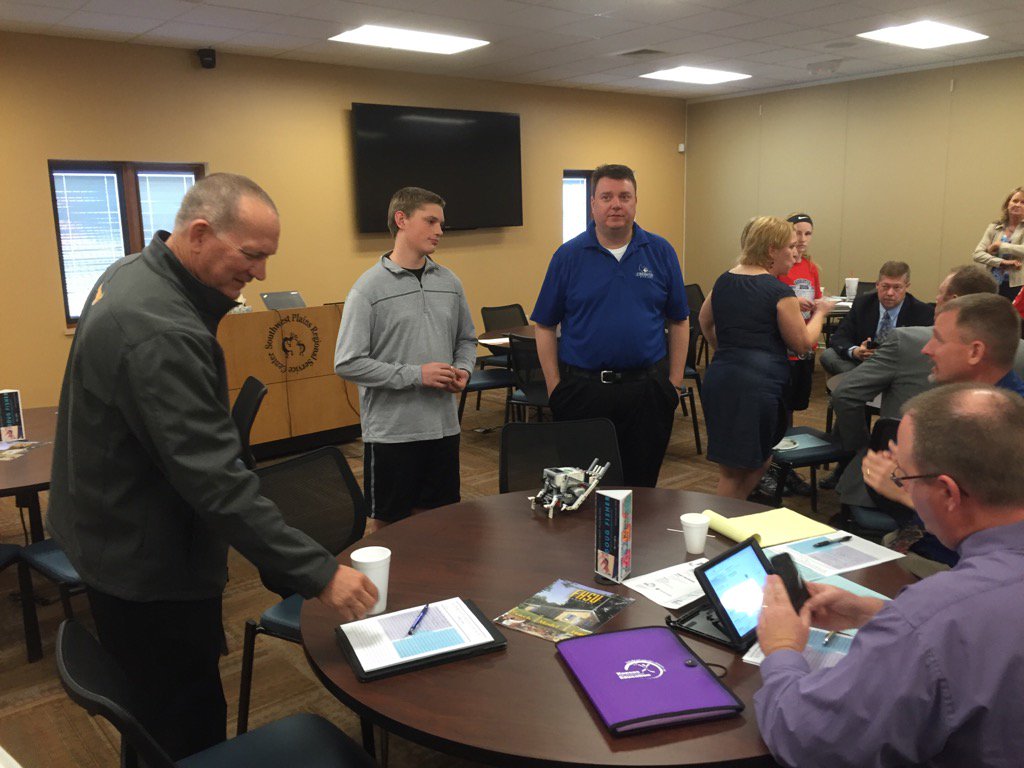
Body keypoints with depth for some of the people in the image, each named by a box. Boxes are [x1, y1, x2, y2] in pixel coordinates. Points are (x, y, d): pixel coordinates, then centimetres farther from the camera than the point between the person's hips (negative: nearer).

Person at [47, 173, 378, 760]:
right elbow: (218, 481, -33)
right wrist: (319, 573, -31)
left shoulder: (135, 274, 1)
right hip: (149, 568, -10)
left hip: (118, 537, 10)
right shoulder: (159, 332, -32)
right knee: (190, 730, 7)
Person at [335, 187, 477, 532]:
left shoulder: (449, 282, 7)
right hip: (391, 430, -5)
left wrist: (463, 369, -3)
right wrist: (415, 375, -18)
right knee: (385, 525, 10)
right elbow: (347, 363, -14)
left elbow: (466, 339, 19)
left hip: (444, 425, 5)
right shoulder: (370, 287, -10)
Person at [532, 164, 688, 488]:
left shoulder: (661, 252, 3)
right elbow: (545, 326, 2)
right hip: (582, 387, -1)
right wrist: (554, 387, -2)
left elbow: (679, 322, 8)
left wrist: (674, 382, 3)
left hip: (647, 388, 1)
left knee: (642, 484, 13)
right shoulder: (568, 255, -1)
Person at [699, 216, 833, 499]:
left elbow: (705, 323, 26)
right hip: (759, 384, -7)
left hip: (719, 377, 7)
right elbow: (802, 344, -1)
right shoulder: (779, 292, -9)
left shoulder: (723, 282, 11)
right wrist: (819, 313, 14)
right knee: (735, 469, 1)